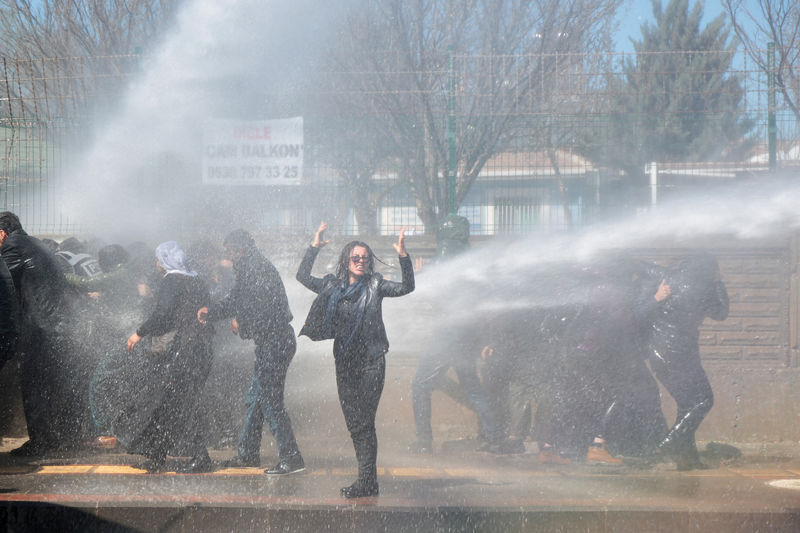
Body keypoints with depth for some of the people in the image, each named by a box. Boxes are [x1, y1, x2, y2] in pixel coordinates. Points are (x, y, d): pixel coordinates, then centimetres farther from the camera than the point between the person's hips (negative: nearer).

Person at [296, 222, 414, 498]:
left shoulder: (374, 286, 1)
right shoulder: (333, 286, 11)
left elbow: (406, 287, -8)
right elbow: (303, 277, 19)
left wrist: (403, 255, -19)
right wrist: (314, 247, 12)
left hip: (371, 362, -5)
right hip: (345, 362, 5)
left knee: (364, 423, -9)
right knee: (354, 424, 6)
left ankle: (367, 481, -6)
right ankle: (367, 480, 13)